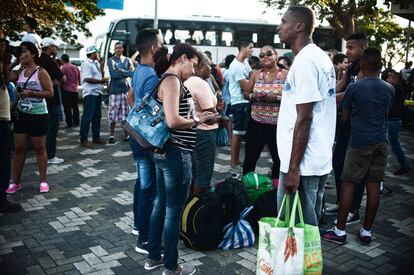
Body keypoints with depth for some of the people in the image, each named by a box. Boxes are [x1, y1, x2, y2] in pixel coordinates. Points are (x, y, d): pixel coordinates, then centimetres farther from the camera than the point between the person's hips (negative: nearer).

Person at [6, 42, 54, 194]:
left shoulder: (41, 72, -9)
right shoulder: (20, 72, 6)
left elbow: (50, 93, -12)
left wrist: (31, 93, -21)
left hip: (38, 115, -5)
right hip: (21, 114, 5)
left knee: (39, 148, 6)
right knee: (19, 148, 8)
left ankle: (43, 180, 17)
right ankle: (15, 182, 18)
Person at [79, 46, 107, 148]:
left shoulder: (95, 63, 15)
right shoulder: (86, 64, -11)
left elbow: (100, 76, 18)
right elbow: (88, 79, -19)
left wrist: (101, 66, 7)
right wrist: (101, 81, -10)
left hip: (97, 92, 9)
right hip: (90, 93, -9)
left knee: (97, 116, 13)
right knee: (87, 117, -7)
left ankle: (96, 137, 21)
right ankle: (83, 139, -2)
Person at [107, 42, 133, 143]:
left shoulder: (127, 60, 14)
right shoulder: (111, 60, 3)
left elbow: (133, 72, 2)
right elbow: (113, 74, -13)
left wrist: (120, 72, -10)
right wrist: (127, 73, -12)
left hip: (126, 89, 3)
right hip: (114, 90, -2)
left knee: (126, 113, 4)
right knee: (113, 113, -1)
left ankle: (126, 134, 13)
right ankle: (112, 134, 9)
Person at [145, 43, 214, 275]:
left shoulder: (167, 80, 14)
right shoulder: (172, 80, -16)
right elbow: (173, 121, -25)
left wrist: (195, 118, 12)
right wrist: (198, 120, -10)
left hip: (165, 151, 10)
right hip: (176, 153, -10)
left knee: (161, 206, 18)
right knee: (174, 212, 3)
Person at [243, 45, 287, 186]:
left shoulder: (286, 74, -3)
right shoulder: (255, 74, 7)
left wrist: (277, 98, -21)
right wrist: (253, 96, -10)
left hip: (278, 124, -2)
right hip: (256, 123, 2)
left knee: (279, 158, 10)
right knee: (250, 157, 9)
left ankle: (276, 186, 28)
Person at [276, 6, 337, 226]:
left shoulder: (305, 61, -15)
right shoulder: (320, 57, 15)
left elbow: (304, 119, -20)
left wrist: (293, 168, -19)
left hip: (303, 163, -10)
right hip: (319, 159, 10)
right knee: (309, 222, 18)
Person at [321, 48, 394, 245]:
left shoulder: (355, 87, -8)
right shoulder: (389, 89, 5)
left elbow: (345, 117, 0)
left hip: (360, 142, -4)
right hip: (381, 142, 5)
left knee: (348, 184, 2)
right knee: (373, 186, 7)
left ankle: (340, 231, 6)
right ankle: (366, 231, 16)